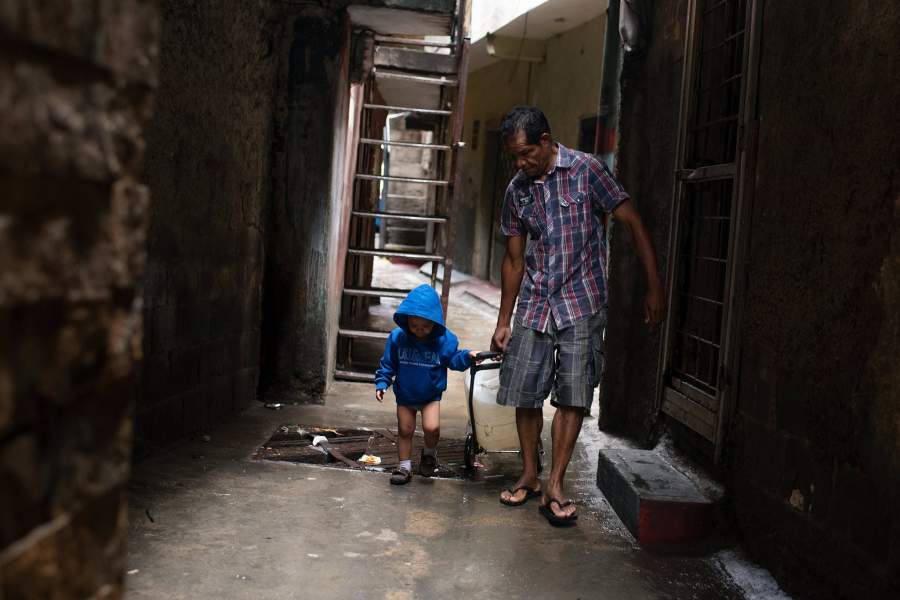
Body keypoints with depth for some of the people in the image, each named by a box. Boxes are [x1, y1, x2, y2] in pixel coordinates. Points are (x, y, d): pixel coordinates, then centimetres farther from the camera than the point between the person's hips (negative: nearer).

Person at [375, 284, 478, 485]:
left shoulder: (444, 339, -15)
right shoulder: (397, 337, -14)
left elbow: (453, 360, -2)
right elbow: (388, 364, -2)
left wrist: (467, 356, -19)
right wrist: (381, 383, -10)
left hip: (431, 395, -1)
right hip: (405, 395, 1)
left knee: (432, 427, -17)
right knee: (404, 430, 7)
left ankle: (429, 453, 14)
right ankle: (404, 466, 23)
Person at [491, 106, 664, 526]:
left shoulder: (586, 171, -7)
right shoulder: (517, 190, 7)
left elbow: (632, 224, -7)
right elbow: (514, 259, 12)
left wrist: (654, 286, -13)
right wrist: (503, 322, 12)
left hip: (581, 304, -4)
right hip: (534, 305, 4)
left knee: (573, 397, -5)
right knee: (525, 394, 4)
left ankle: (554, 487, 2)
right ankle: (529, 478, 21)